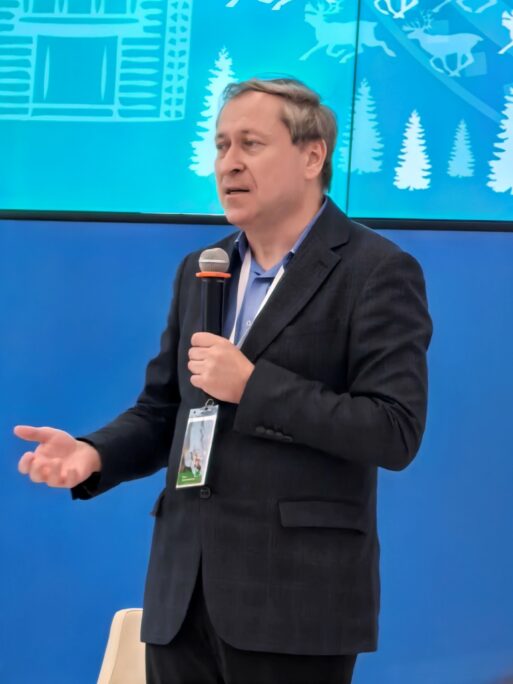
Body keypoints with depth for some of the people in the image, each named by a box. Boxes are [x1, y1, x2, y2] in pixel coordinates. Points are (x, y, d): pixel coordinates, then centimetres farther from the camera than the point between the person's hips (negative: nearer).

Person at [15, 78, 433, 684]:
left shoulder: (377, 271, -6)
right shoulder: (199, 270, 15)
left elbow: (395, 432, -15)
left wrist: (252, 385, -17)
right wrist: (96, 455, -1)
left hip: (295, 596, -6)